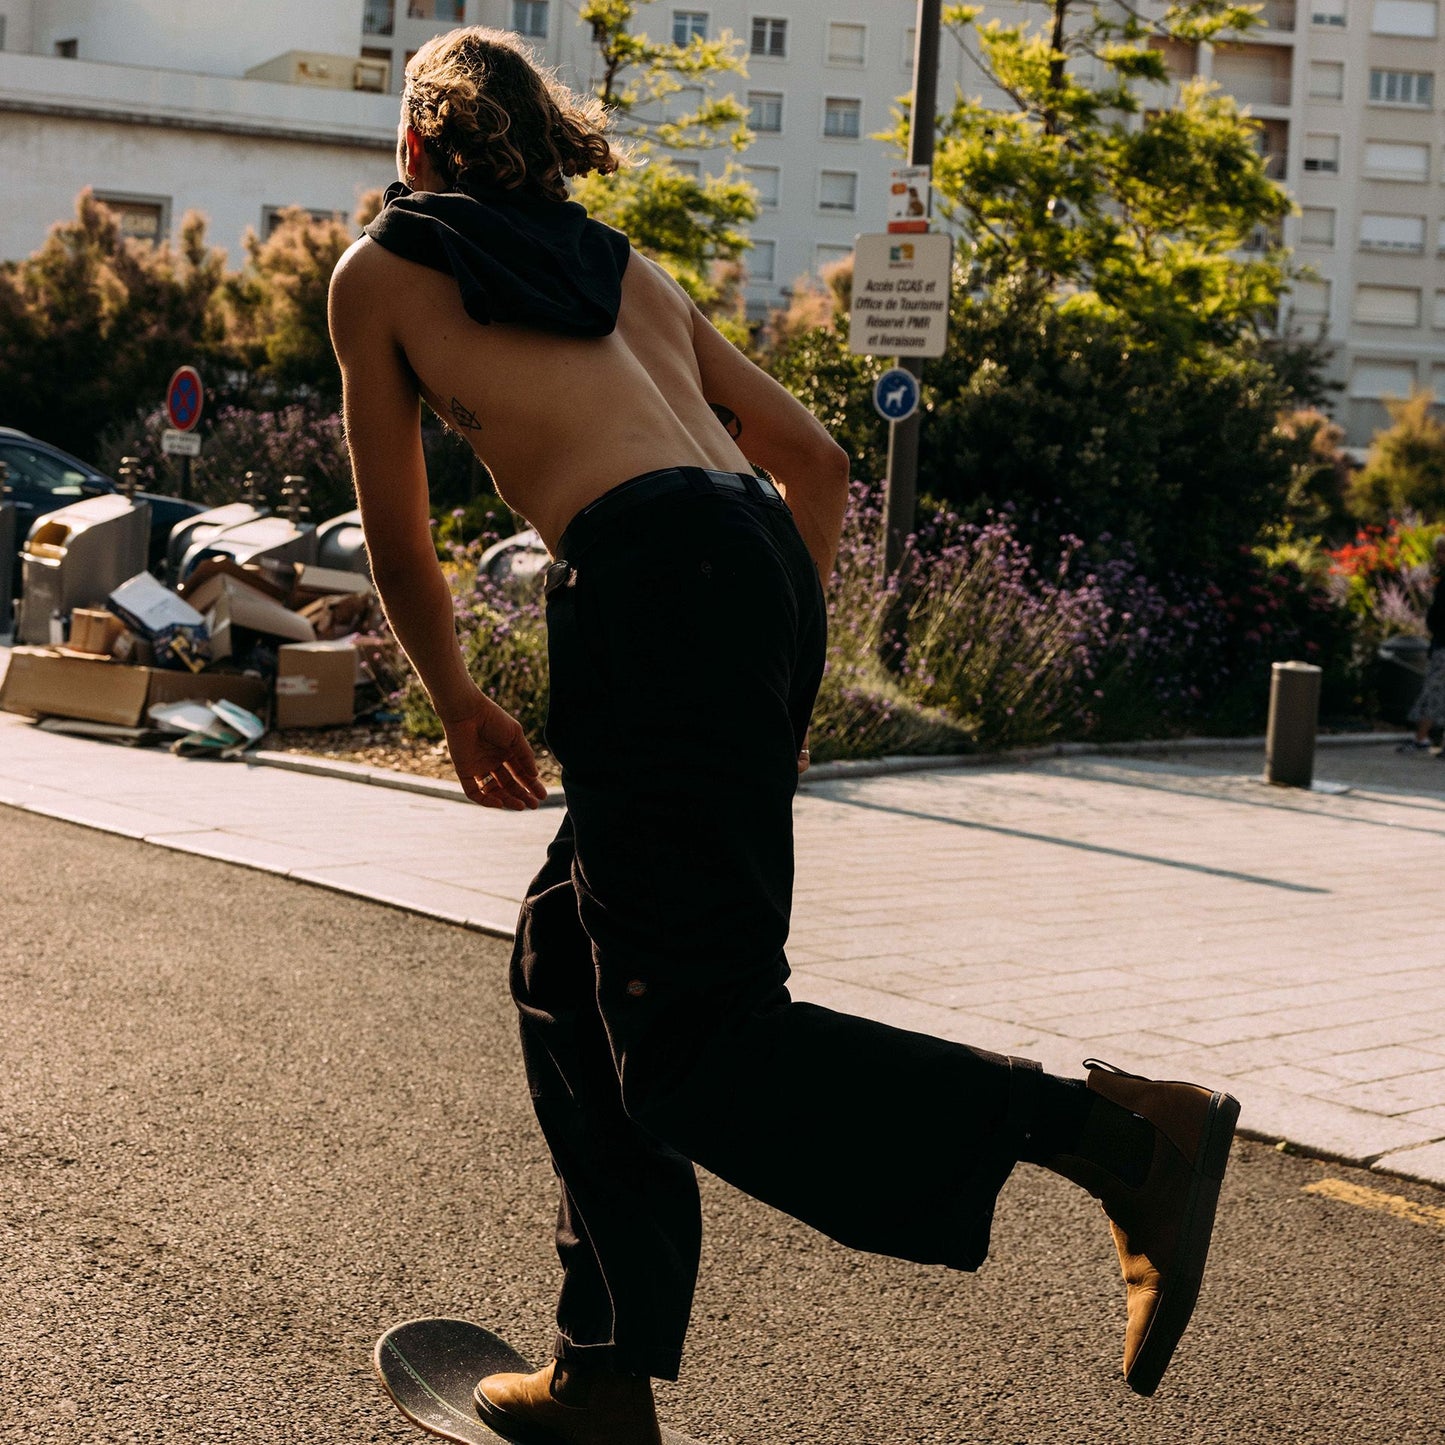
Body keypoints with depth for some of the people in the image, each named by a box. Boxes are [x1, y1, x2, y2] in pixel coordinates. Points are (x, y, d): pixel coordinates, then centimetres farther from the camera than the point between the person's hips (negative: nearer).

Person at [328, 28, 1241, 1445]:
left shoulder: (380, 272, 16)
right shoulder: (625, 268, 29)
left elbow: (398, 534, 21)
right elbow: (814, 457, 26)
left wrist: (457, 704, 34)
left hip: (649, 580, -7)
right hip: (765, 566, 7)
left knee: (694, 1042, -10)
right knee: (568, 970, 17)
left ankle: (1121, 1126, -21)